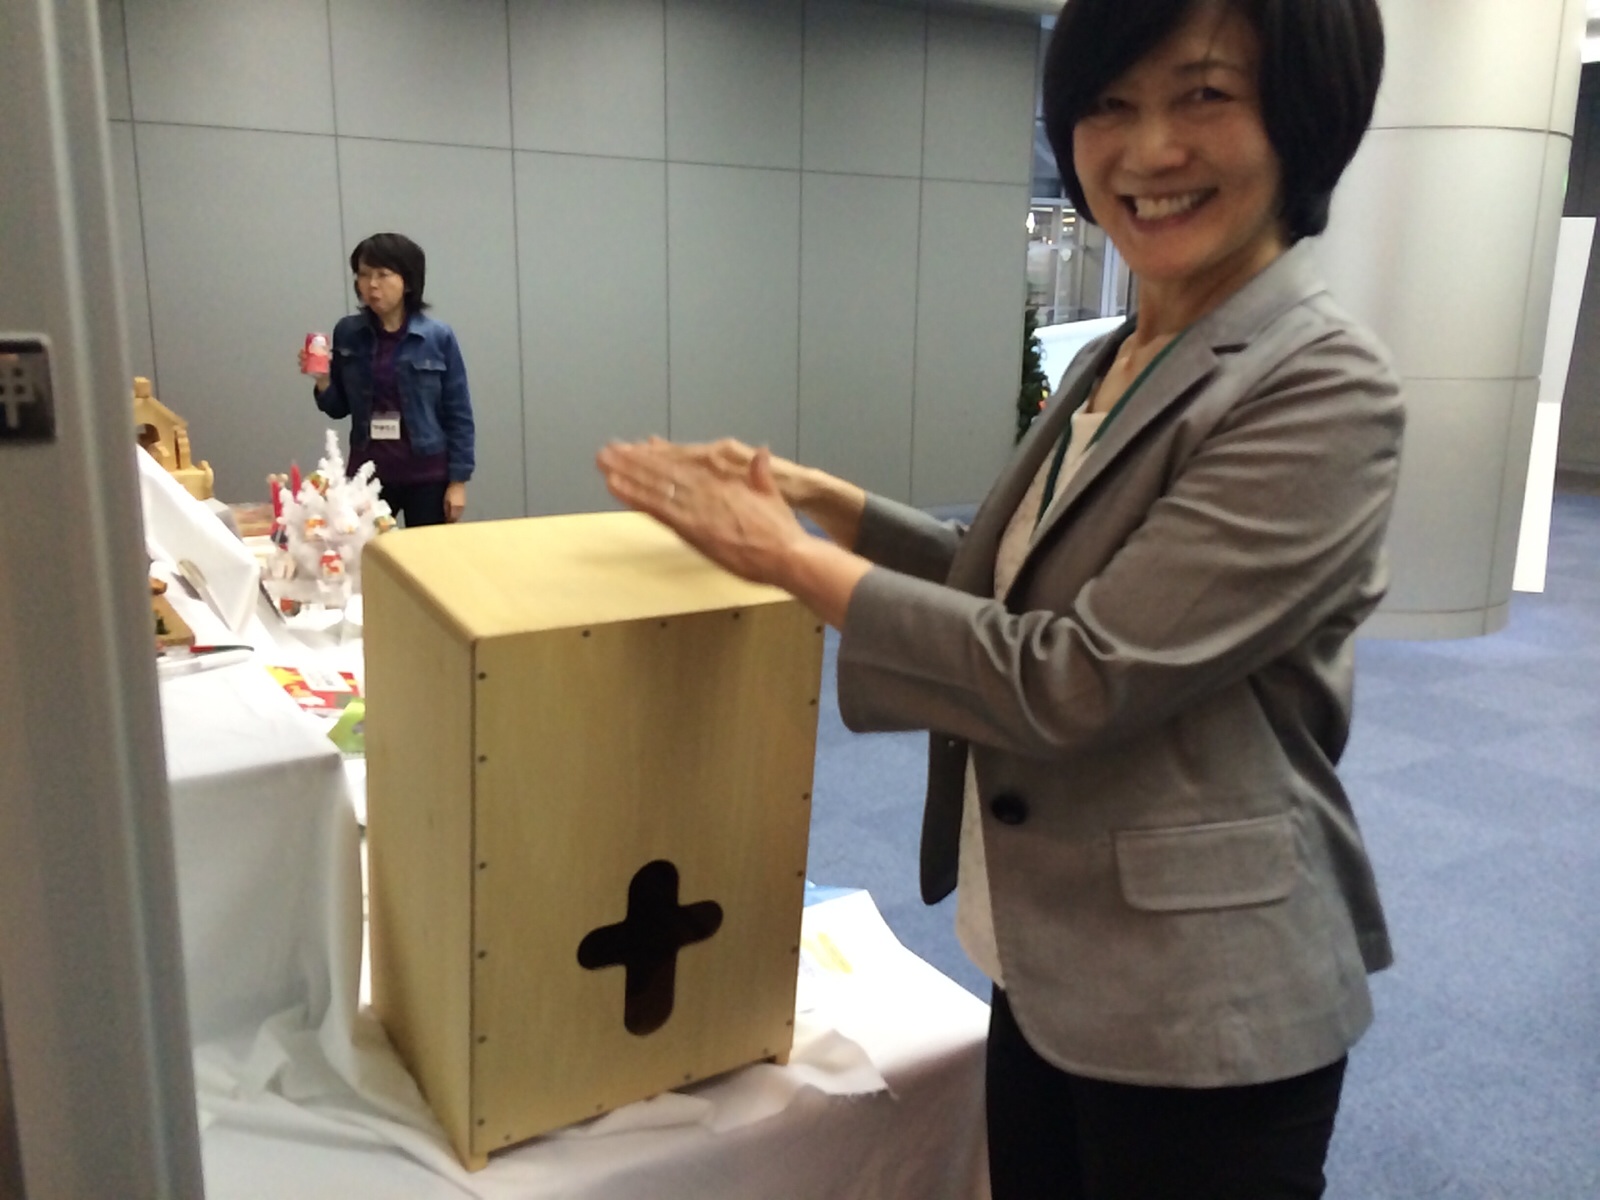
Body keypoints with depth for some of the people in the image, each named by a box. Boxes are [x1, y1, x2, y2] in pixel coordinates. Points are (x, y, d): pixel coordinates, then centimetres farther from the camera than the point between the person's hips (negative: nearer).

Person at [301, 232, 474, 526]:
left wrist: (458, 480, -6)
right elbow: (340, 408, 11)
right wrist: (322, 381, -9)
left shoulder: (438, 337, -7)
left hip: (427, 475, -2)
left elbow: (458, 414, -3)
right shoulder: (347, 334, 1)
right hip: (368, 473, 2)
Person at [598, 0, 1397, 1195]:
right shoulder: (1113, 361, 5)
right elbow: (1008, 579, 15)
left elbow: (1074, 681, -25)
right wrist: (814, 496, 3)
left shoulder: (1326, 389, -21)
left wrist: (788, 555, -18)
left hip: (1198, 1013, -7)